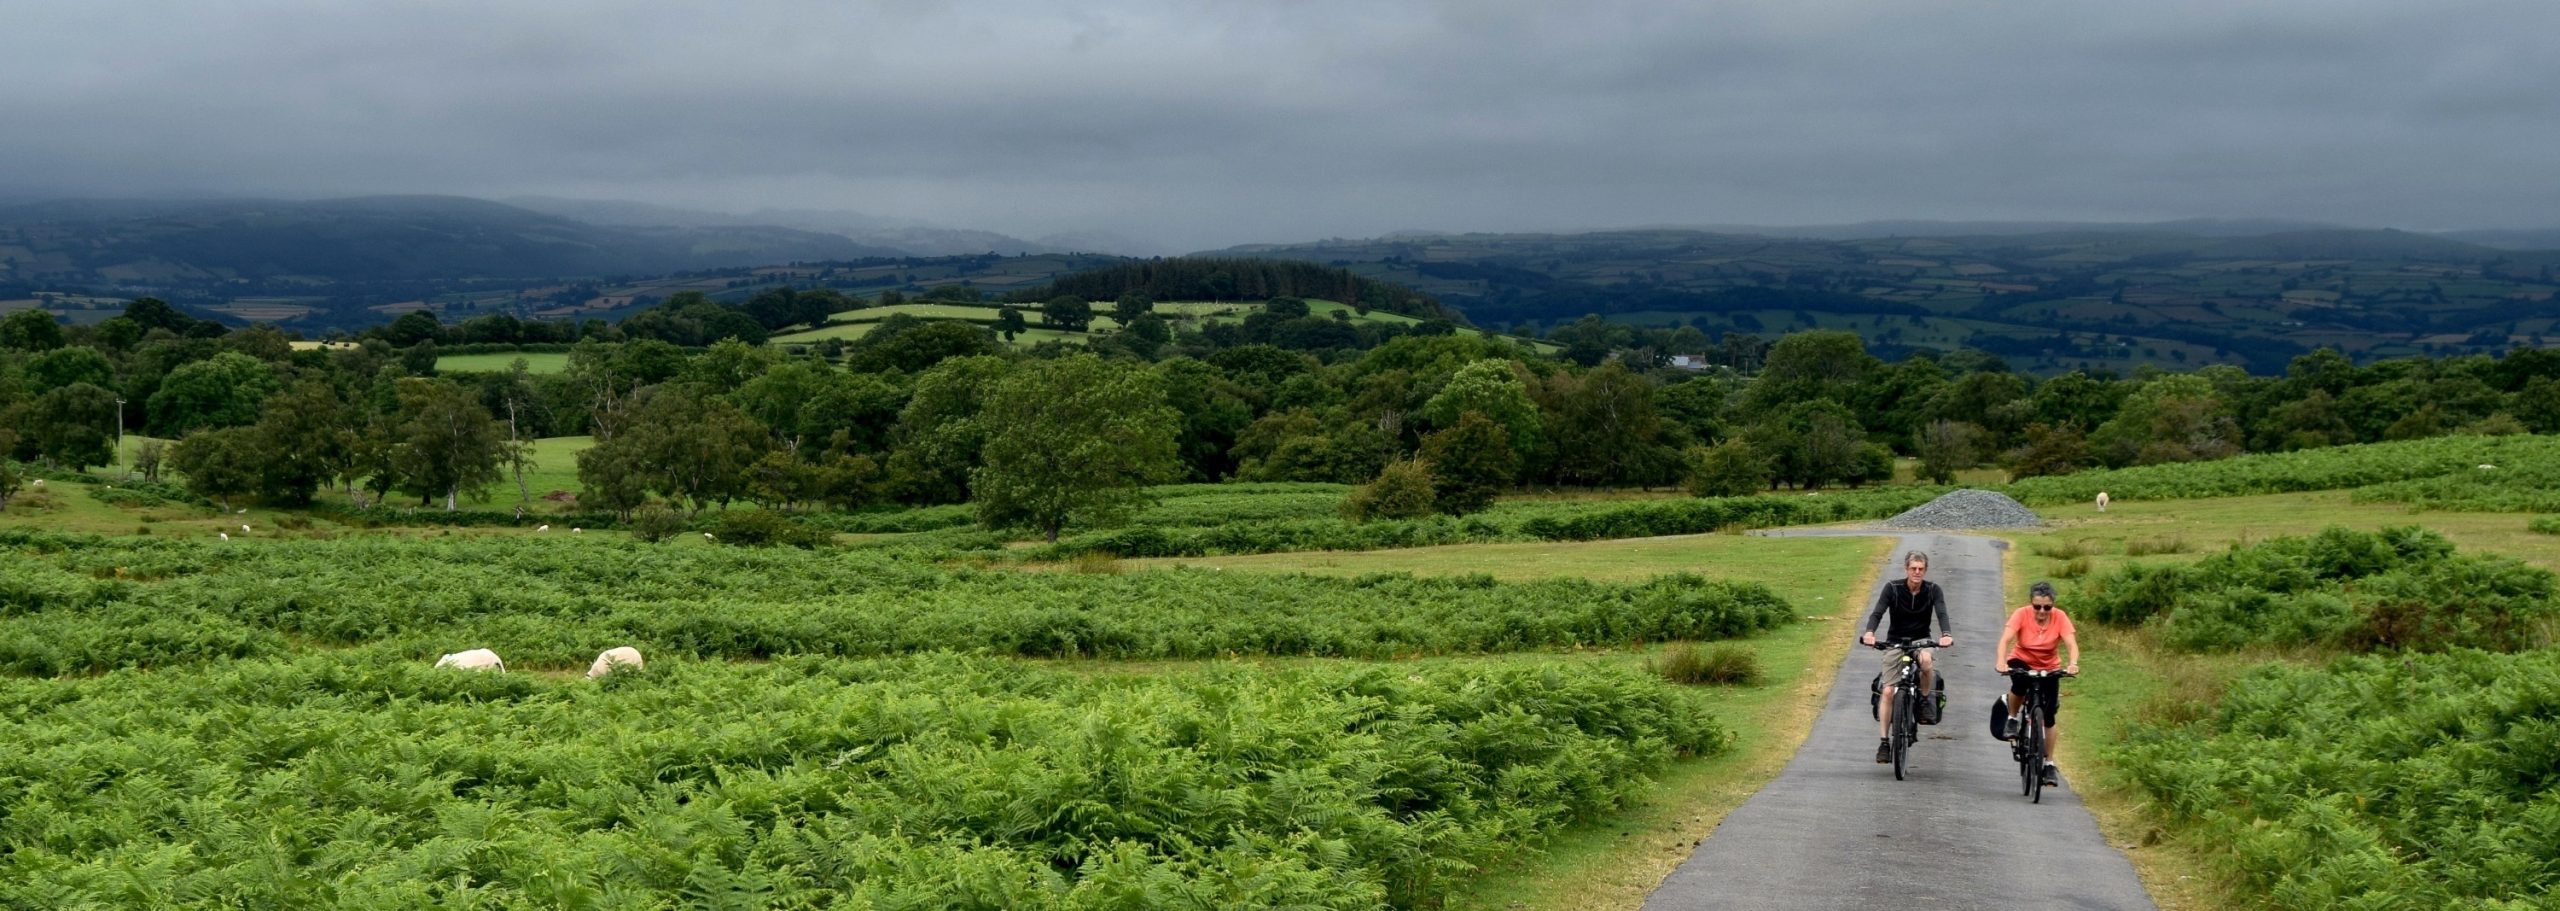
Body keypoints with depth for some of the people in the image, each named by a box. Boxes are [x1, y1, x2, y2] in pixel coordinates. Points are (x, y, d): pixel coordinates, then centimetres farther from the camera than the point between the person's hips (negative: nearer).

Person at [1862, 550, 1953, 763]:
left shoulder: (1933, 590, -7)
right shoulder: (1892, 588, -10)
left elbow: (1941, 614, -20)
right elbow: (1877, 612, -21)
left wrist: (1947, 634, -42)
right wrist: (1869, 633, -41)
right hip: (1895, 642, 0)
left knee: (1926, 660, -36)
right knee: (1888, 691, -10)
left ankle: (1925, 699, -9)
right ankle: (1884, 742, -2)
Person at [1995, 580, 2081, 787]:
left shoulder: (2060, 617, -19)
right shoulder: (2021, 614, -22)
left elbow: (2072, 644, -29)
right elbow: (2005, 640, -32)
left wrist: (2072, 663, -50)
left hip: (2050, 668, 1)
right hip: (2022, 661, -1)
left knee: (2049, 716, -5)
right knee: (2020, 683, -36)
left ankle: (2049, 764, 10)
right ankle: (2012, 719, -8)